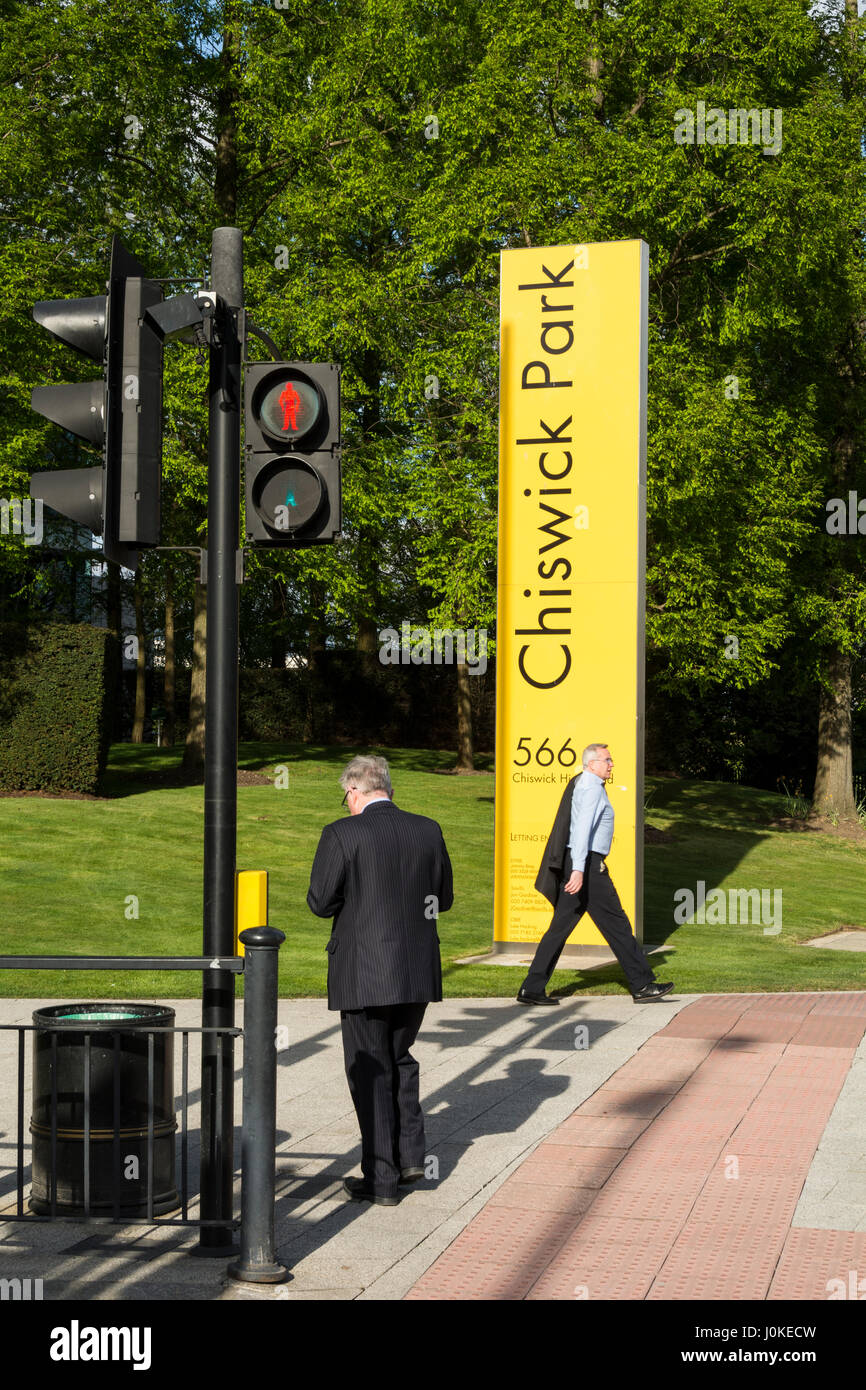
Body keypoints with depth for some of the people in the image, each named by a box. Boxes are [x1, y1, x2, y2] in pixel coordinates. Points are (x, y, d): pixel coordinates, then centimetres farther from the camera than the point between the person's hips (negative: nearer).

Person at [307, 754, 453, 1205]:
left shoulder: (342, 834, -12)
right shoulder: (428, 830, 2)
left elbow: (320, 902, -10)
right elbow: (443, 898, 9)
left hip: (364, 973, -5)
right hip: (418, 973, 5)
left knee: (370, 1071, 6)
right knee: (399, 1058, 24)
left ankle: (382, 1179, 11)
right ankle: (410, 1154, 20)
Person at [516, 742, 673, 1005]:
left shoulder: (580, 784, 19)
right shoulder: (591, 788, -12)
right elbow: (582, 828, -22)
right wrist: (578, 870, -30)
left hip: (576, 865, 10)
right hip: (588, 865, -10)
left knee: (561, 926, 7)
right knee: (616, 924, -2)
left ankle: (532, 989, 4)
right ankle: (642, 986, 4)